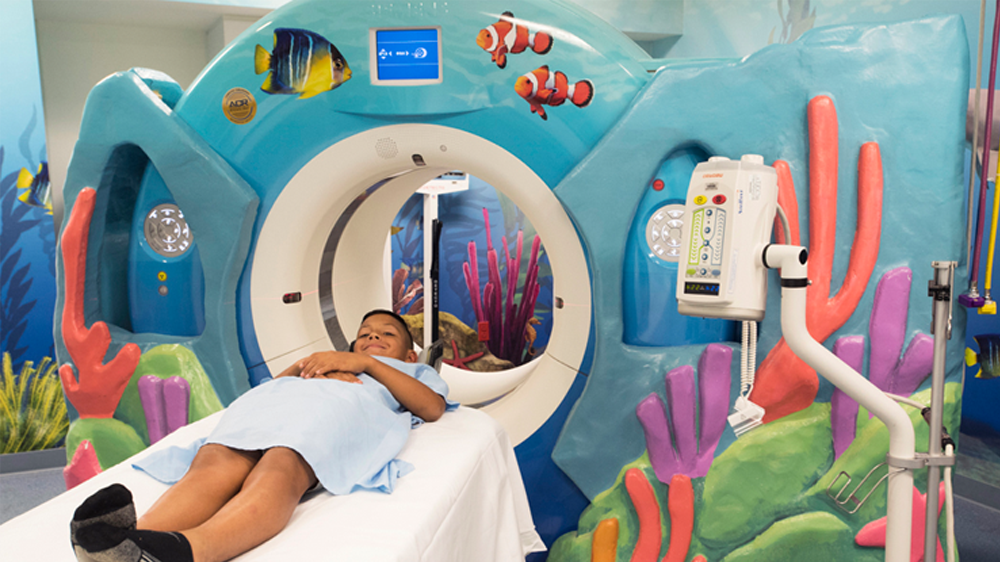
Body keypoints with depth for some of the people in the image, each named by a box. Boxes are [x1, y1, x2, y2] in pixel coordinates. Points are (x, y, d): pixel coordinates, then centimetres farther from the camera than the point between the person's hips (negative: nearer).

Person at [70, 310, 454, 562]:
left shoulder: (415, 370, 40)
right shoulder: (328, 361, 48)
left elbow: (433, 408, 14)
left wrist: (366, 363, 10)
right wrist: (303, 365, 11)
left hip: (345, 406, -3)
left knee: (279, 469, -37)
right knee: (216, 463, -31)